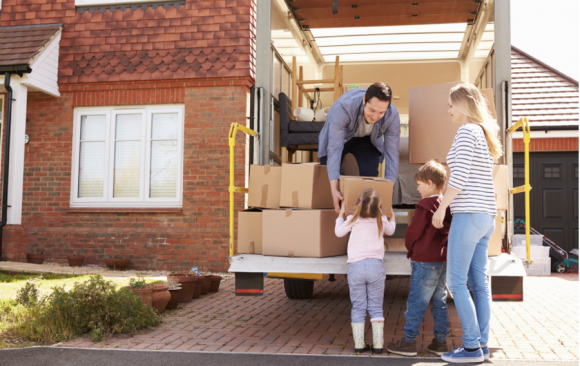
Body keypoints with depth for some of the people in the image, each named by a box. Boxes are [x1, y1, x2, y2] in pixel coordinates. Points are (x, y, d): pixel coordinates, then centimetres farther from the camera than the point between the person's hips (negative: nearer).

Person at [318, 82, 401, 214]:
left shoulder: (392, 116, -33)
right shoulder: (343, 107, -43)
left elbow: (392, 154, -27)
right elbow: (334, 148, -43)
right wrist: (334, 189, -48)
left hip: (367, 140, 1)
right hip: (339, 136, -1)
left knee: (370, 177, -16)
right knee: (326, 177, -6)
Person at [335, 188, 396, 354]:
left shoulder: (353, 220, -1)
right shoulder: (382, 221, 4)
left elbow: (338, 232, 15)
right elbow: (390, 231, 28)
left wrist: (341, 214, 29)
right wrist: (392, 216, 47)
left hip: (356, 266, -1)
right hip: (376, 266, 1)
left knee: (358, 307, 7)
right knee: (376, 307, 7)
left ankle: (359, 343, 6)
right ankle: (378, 343, 6)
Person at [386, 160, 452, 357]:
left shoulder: (425, 206, -15)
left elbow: (412, 233, -9)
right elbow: (449, 231, 15)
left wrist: (410, 248, 8)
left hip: (424, 261, -8)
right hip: (443, 260, 8)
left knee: (416, 302, -1)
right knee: (439, 302, 12)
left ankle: (409, 342, 4)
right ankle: (440, 342, 16)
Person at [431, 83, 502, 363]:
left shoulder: (466, 131, -9)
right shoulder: (485, 135, 19)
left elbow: (460, 176, -18)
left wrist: (441, 207, -11)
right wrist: (448, 202, 17)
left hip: (468, 214, -9)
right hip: (486, 215, 9)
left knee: (455, 281, -5)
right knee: (478, 282, 9)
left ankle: (472, 347, -3)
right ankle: (482, 345, 12)